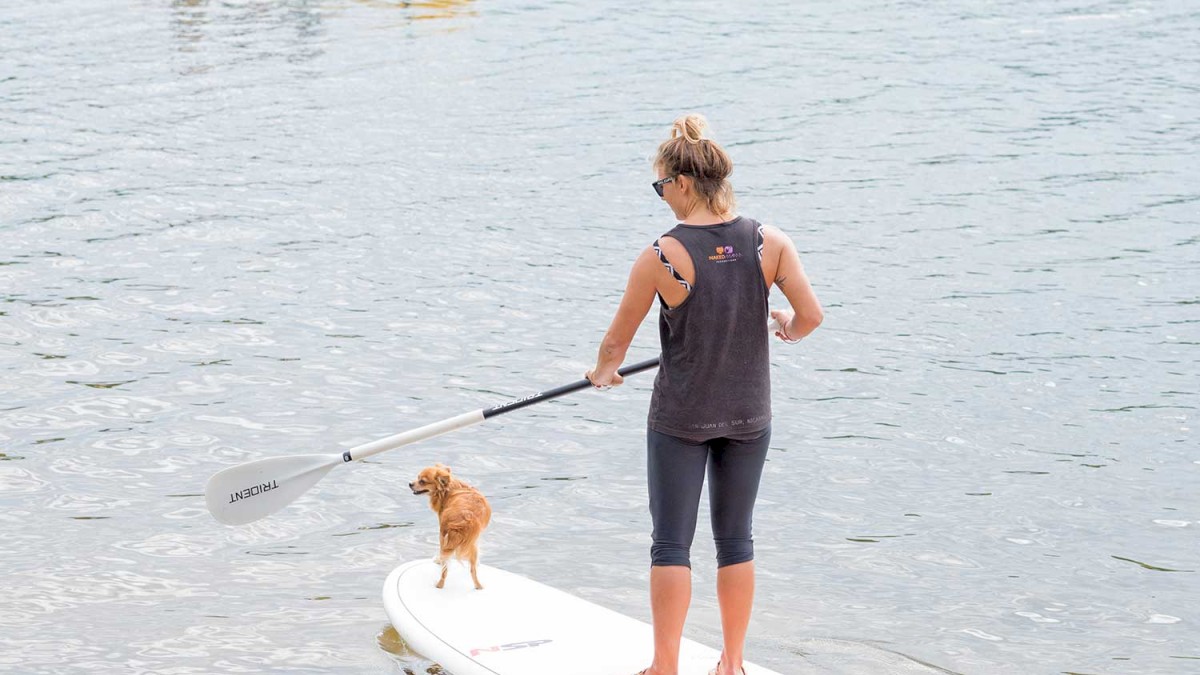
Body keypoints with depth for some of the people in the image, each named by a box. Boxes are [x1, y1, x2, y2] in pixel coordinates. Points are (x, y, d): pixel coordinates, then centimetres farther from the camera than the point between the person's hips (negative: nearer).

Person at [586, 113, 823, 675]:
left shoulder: (661, 257, -15)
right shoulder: (770, 243, -8)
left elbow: (617, 340, -6)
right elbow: (812, 316, -9)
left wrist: (603, 372, 17)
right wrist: (786, 330, 16)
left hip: (679, 418, -3)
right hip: (748, 416, 3)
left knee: (672, 543, 6)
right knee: (735, 540, 14)